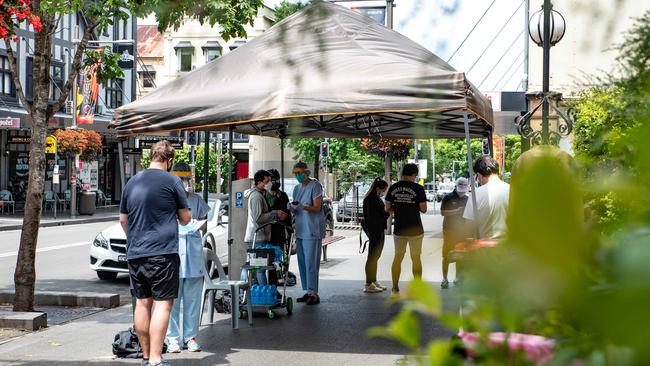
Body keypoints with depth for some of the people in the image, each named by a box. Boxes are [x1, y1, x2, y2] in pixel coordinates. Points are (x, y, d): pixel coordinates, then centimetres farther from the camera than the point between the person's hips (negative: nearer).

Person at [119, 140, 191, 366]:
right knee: (163, 304, -5)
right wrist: (176, 216, 24)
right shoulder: (171, 181, -5)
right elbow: (185, 219, 2)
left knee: (142, 303, 12)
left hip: (134, 253, 6)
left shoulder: (132, 182, 12)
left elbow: (123, 220, 20)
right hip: (162, 252, -6)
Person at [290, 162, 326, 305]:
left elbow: (317, 207, -12)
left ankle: (313, 293, -8)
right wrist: (292, 208, -5)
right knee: (302, 262, 8)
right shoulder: (297, 188, 17)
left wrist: (303, 207, -29)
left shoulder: (315, 186, -6)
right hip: (300, 230, 8)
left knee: (311, 262, -10)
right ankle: (307, 292, 14)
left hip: (312, 230, -8)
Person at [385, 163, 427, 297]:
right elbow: (423, 209, -10)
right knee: (416, 258, 8)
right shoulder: (418, 188, -11)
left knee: (398, 257, 13)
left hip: (399, 229, 3)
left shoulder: (393, 188, -1)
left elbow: (387, 208, 3)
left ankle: (395, 289, 13)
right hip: (415, 229, -3)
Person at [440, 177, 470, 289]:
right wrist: (456, 211, -19)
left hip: (462, 230, 4)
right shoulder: (448, 197, -4)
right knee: (446, 255, -2)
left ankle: (458, 278, 18)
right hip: (449, 230, -4)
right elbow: (443, 212, -9)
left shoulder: (467, 199, 8)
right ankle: (445, 278, 4)